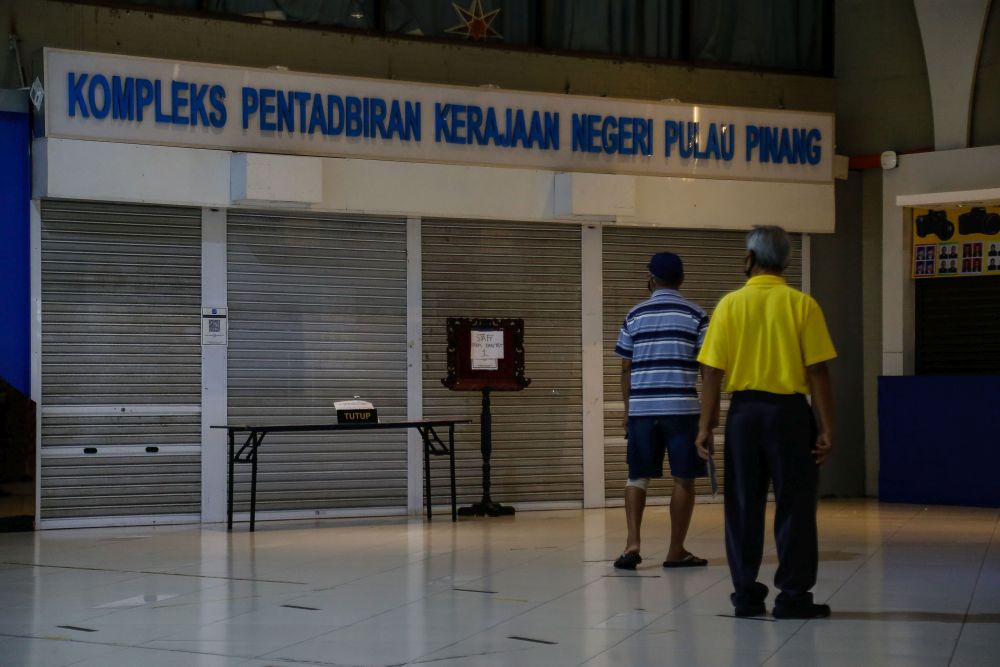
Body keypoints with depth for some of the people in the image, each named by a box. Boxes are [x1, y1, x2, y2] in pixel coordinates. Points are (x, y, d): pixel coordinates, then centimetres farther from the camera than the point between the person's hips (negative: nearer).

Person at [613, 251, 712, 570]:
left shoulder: (634, 315, 8)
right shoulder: (696, 315, 2)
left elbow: (626, 368, 9)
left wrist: (627, 409, 18)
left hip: (642, 408, 2)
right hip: (682, 407, -2)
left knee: (637, 476, 11)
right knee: (684, 479, 6)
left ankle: (632, 543, -2)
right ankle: (676, 551, 9)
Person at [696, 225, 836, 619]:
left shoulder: (730, 304, 0)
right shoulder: (801, 304, -4)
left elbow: (711, 372, -2)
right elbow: (817, 370, -7)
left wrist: (705, 426, 4)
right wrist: (826, 427, -2)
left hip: (744, 411, 2)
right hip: (789, 411, -2)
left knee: (743, 507, 10)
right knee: (794, 506, 5)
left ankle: (746, 593, 14)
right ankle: (792, 595, 7)